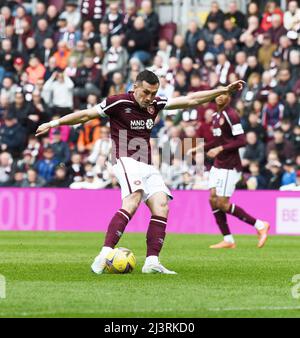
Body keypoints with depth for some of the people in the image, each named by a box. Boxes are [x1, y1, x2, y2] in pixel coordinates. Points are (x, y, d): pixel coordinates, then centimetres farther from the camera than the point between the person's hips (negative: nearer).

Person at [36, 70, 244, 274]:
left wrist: (223, 91, 15)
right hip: (126, 160, -7)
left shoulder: (156, 104, 11)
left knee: (161, 205, -11)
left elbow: (190, 100, 16)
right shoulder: (119, 103, -5)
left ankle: (152, 262, -15)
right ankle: (105, 255, -39)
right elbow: (85, 115, 2)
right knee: (133, 199, -30)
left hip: (147, 166, 7)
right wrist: (54, 123, 2)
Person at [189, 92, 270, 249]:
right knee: (213, 199, 1)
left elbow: (241, 141, -19)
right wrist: (198, 149, 20)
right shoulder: (215, 116, 14)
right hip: (218, 165, 9)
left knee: (222, 204, -9)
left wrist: (220, 149, -23)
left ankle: (260, 225, 1)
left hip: (230, 166, -9)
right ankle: (228, 240, 6)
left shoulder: (231, 115, -13)